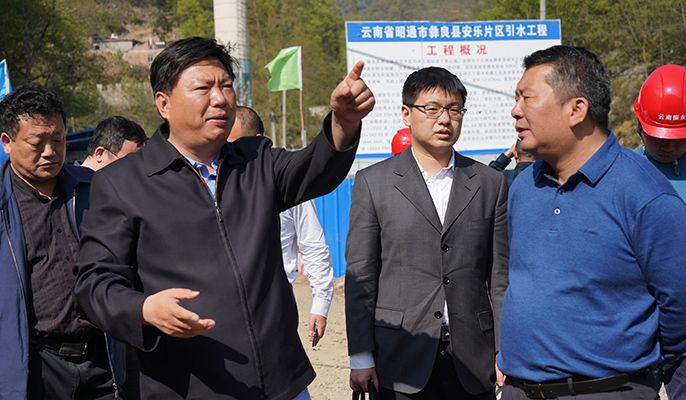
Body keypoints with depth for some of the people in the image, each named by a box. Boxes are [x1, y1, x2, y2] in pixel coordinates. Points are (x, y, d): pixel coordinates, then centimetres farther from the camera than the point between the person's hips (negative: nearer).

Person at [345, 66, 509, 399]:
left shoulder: (491, 184, 7)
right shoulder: (373, 182, 2)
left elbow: (500, 275, 7)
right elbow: (360, 276, 1)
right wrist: (360, 357, -3)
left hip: (472, 360, 2)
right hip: (401, 361, -1)